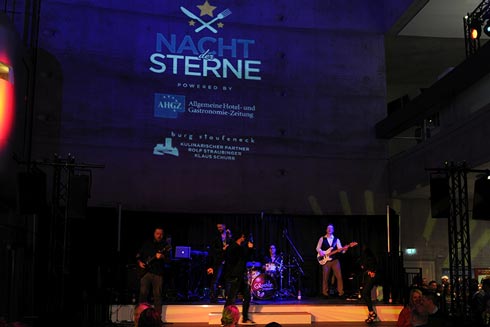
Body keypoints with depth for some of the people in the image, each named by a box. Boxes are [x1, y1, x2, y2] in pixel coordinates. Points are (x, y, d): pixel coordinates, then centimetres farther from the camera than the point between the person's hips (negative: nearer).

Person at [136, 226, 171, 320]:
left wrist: (162, 257, -23)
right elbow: (138, 255, 20)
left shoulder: (165, 245, 8)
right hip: (145, 271, 1)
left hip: (158, 273, -1)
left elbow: (168, 258, -3)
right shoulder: (146, 244, 14)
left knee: (157, 295, -3)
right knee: (143, 293, -4)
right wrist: (139, 262, 2)